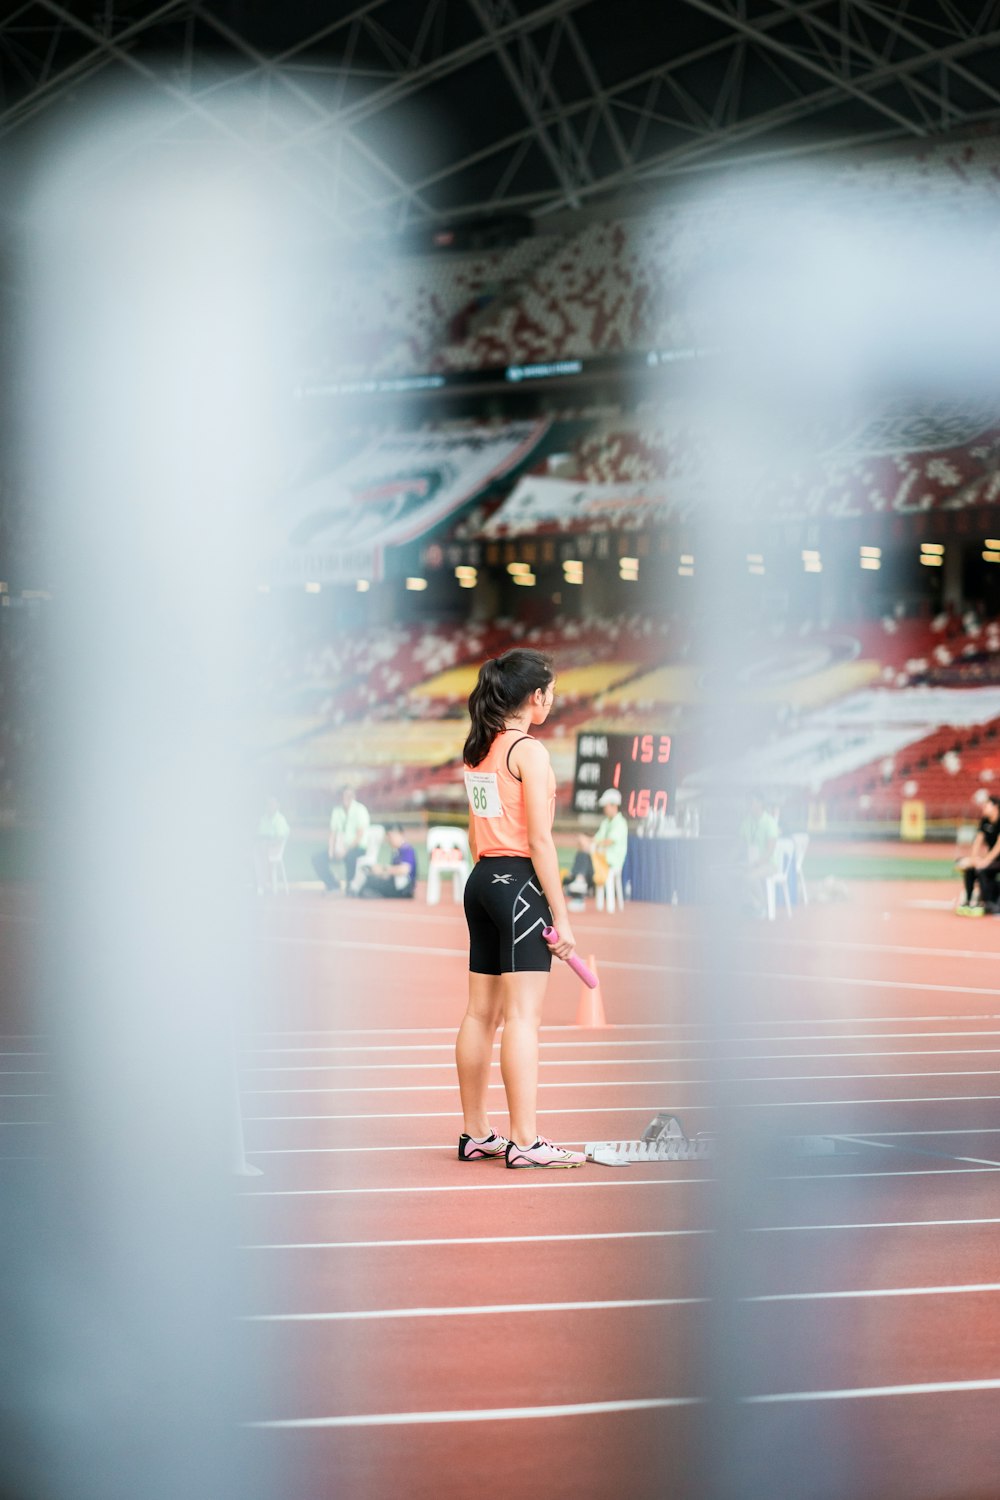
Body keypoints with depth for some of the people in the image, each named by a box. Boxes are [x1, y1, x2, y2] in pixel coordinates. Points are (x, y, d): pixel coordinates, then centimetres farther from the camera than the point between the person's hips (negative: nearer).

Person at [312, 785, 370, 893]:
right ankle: (333, 886, -4)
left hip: (357, 848, -6)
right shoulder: (336, 812, 10)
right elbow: (332, 834, 8)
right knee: (317, 857, -16)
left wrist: (346, 850, -23)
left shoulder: (359, 810, -7)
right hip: (340, 849, 6)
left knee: (350, 856, -41)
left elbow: (360, 835, -15)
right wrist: (331, 850, -10)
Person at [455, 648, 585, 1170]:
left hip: (482, 878, 9)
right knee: (523, 1015, -9)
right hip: (520, 880, -9)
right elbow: (540, 841, -15)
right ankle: (525, 1142, -10)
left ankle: (475, 1133, 17)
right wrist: (560, 915, -13)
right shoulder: (529, 751, -12)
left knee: (482, 1012, 12)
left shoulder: (478, 750, 13)